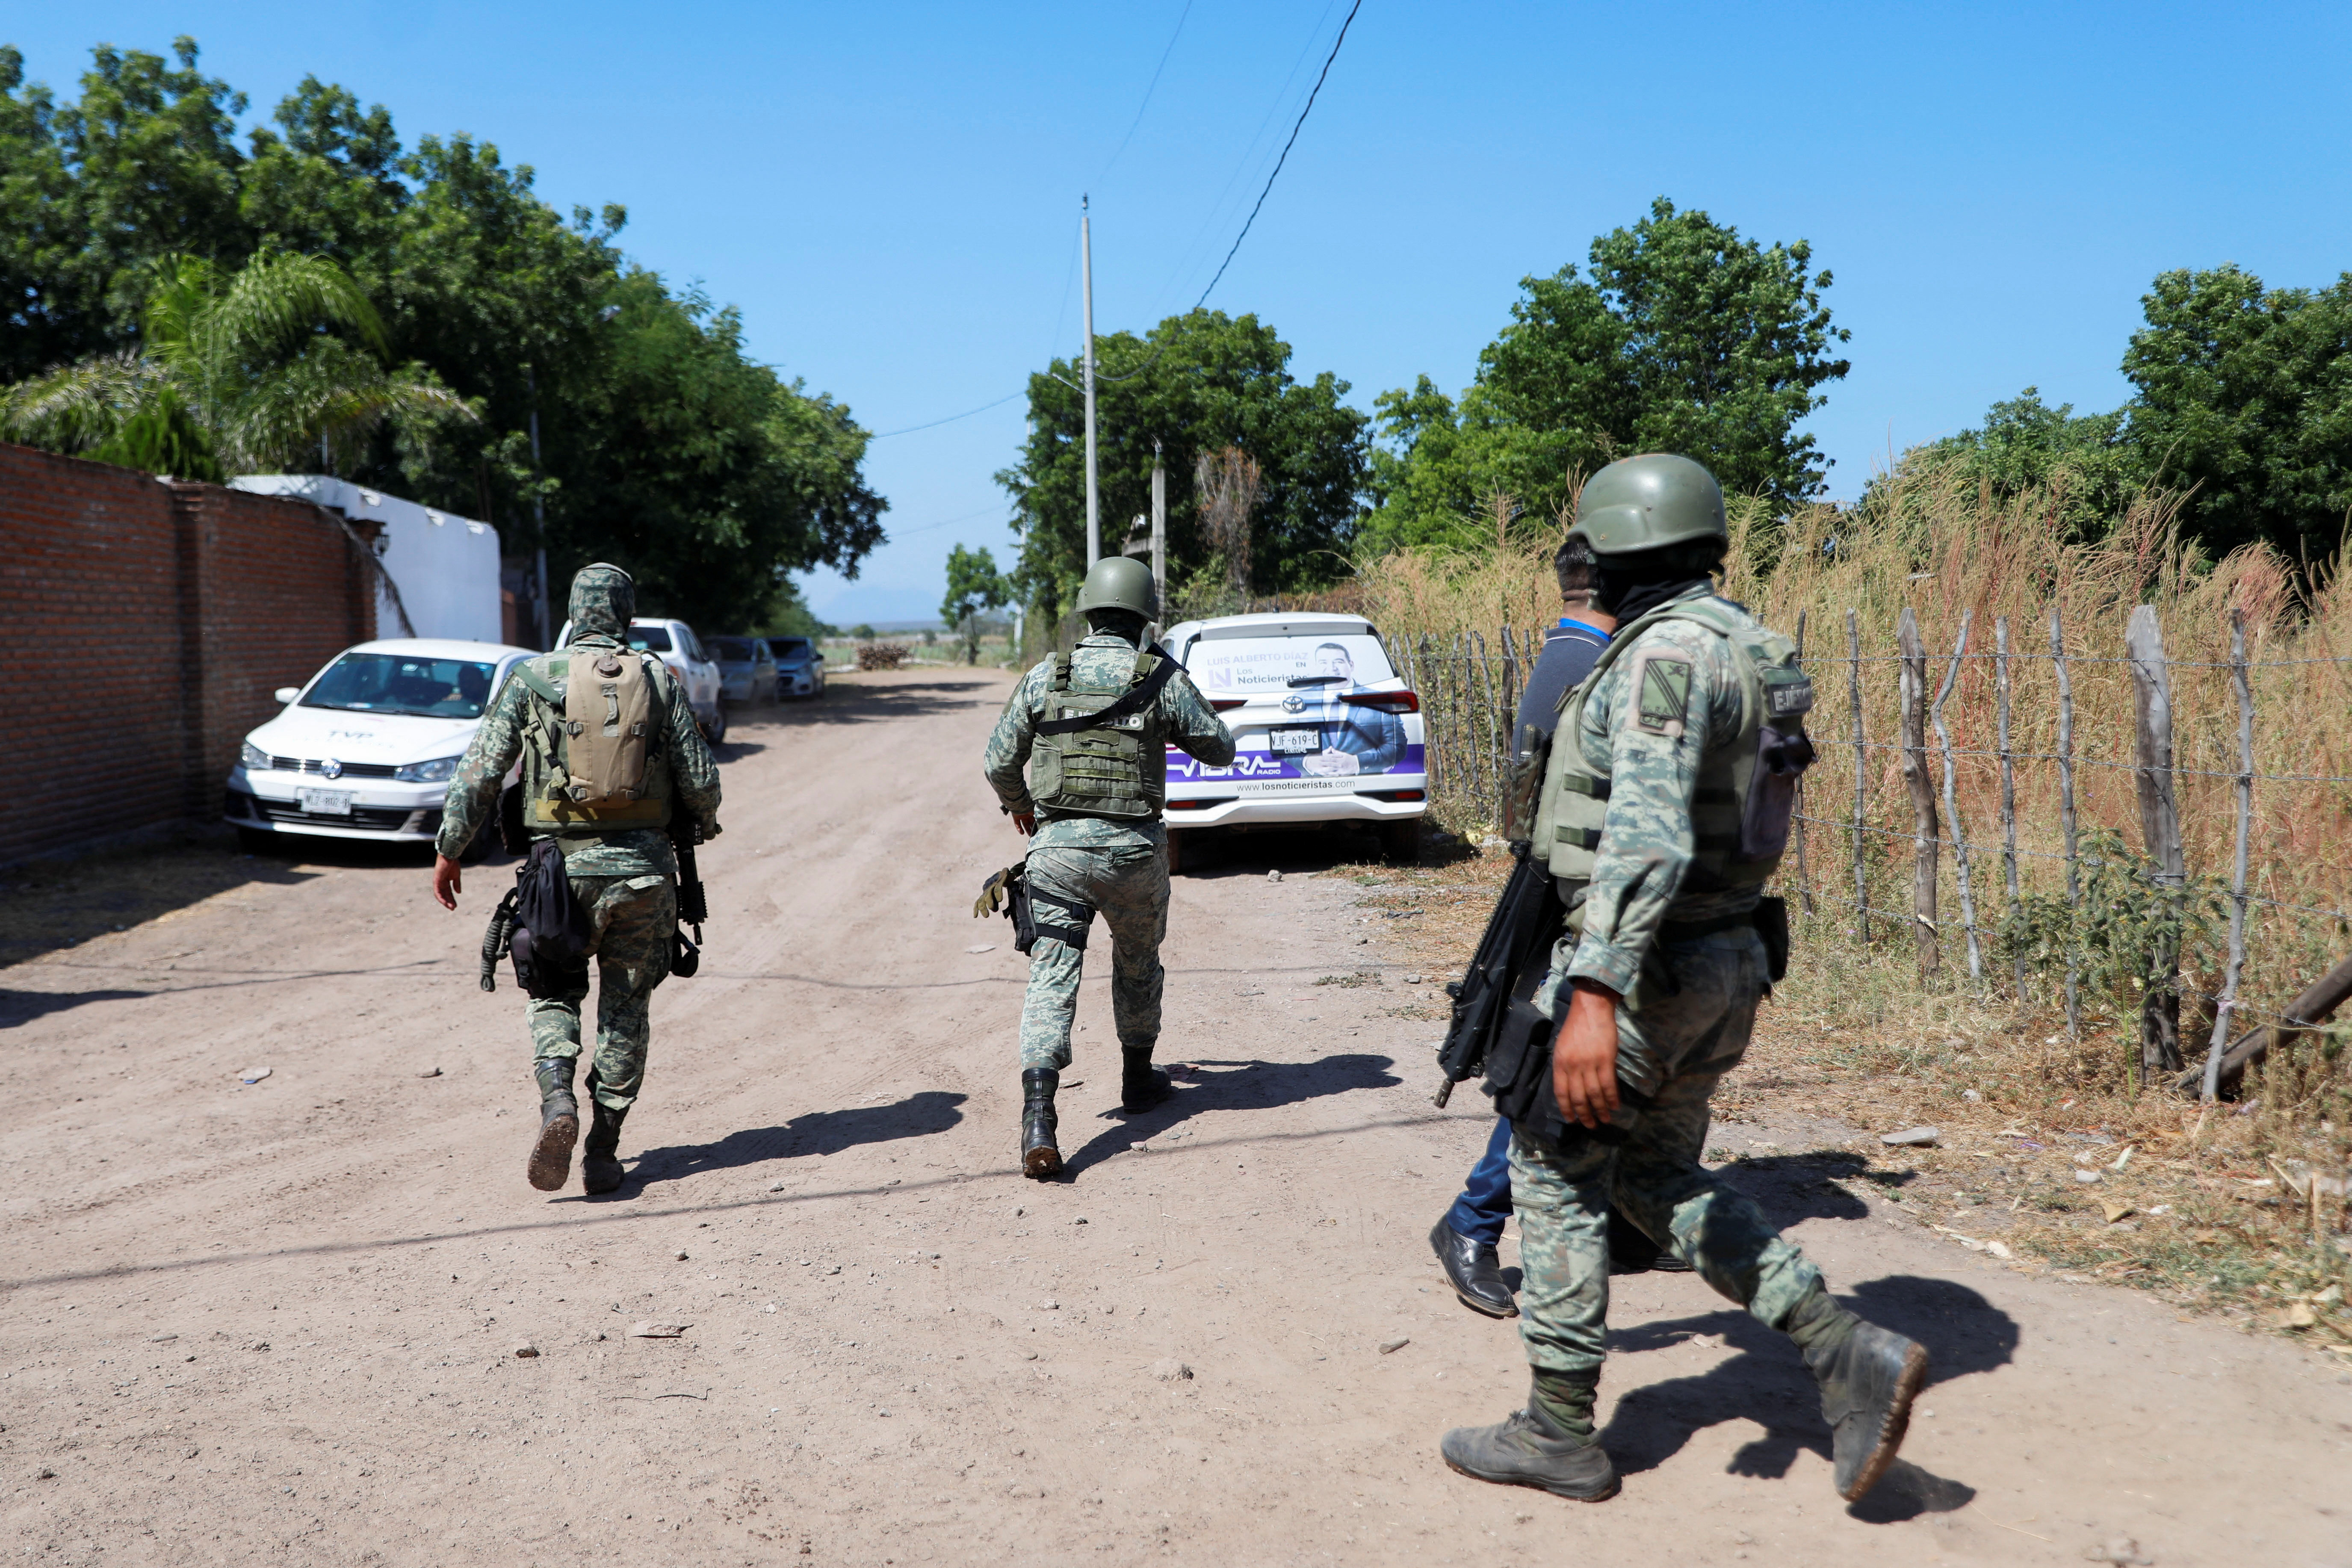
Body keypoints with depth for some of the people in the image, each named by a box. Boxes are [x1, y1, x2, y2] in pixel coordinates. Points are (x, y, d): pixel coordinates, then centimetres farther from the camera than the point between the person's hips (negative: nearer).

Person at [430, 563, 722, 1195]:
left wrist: (449, 849, 10)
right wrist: (704, 822, 22)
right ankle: (603, 1151, 12)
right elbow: (700, 780, 1)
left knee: (555, 992, 17)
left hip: (562, 869, 0)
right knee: (626, 1007, 12)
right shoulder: (660, 679, 1)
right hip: (642, 869, 1)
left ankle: (557, 1100, -9)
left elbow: (479, 772, -2)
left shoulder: (531, 679, 0)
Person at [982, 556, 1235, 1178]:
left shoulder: (1046, 675, 3)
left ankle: (1037, 1117, -18)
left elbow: (1000, 763, 8)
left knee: (1051, 978, -2)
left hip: (1058, 846, 0)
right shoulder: (1163, 677, -2)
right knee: (1138, 964, 23)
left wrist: (1017, 805, 29)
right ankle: (1138, 1078, 41)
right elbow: (1220, 748, 8)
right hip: (1133, 848, 0)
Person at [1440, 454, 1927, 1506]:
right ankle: (1847, 1356, 9)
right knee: (1658, 1178, 19)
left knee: (1554, 1174, 5)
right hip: (1725, 959, 9)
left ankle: (1558, 1434, 15)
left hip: (1645, 966, -9)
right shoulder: (1743, 649, 13)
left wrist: (1596, 996, -33)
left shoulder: (1666, 652, -19)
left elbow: (1647, 833, -30)